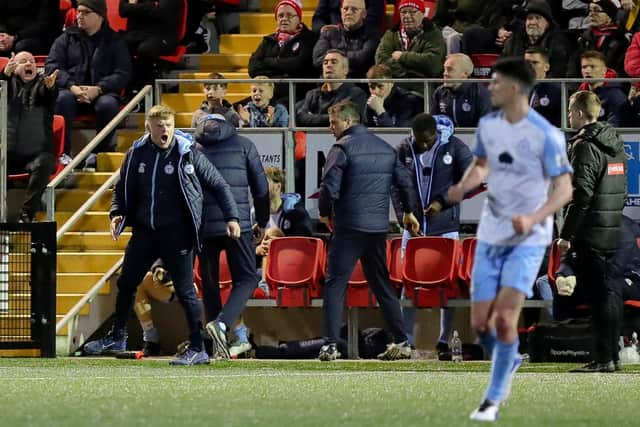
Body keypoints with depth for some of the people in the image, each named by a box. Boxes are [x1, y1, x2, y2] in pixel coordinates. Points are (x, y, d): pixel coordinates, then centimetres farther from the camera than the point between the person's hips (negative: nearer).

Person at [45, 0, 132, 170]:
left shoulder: (114, 41, 11)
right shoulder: (66, 38, 15)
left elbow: (123, 73, 1)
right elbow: (51, 66, 5)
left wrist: (98, 89, -16)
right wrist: (72, 86, -14)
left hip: (102, 92, -1)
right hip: (71, 90, 1)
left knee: (108, 104, -35)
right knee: (62, 98, -34)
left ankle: (99, 154, -23)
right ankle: (63, 153, -33)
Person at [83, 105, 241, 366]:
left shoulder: (188, 154, -8)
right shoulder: (136, 154, 3)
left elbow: (218, 185, -1)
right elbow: (122, 188, 17)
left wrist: (231, 217, -7)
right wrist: (117, 214, -1)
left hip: (177, 234, -5)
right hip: (144, 232, 5)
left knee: (185, 290, -4)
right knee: (126, 283, 13)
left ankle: (198, 349, 3)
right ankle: (117, 337, 31)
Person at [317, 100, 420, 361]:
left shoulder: (342, 148, -8)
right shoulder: (385, 148, 13)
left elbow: (329, 187, -15)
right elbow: (403, 180, 16)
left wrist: (325, 213, 4)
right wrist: (408, 211, 31)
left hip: (349, 226, -6)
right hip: (379, 228, 6)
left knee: (335, 284, -4)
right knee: (382, 286, 15)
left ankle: (331, 345, -14)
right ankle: (401, 342, 14)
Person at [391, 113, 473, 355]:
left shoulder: (455, 148, -5)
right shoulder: (404, 150, 1)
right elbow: (395, 187, 5)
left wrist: (443, 202, -14)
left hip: (445, 227, -2)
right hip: (414, 226, 2)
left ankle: (446, 340, 7)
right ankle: (405, 339, 5)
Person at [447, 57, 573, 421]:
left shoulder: (545, 135, -15)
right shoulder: (488, 126, 3)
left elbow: (564, 189, -14)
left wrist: (532, 219, -30)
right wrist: (465, 186, -2)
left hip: (528, 240, -5)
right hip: (491, 236, 5)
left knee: (504, 318, -15)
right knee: (480, 322, 1)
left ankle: (494, 398, 0)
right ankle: (509, 361, 33)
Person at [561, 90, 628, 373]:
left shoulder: (585, 147, -13)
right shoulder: (616, 145, 15)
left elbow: (581, 195, -19)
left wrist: (567, 235, -16)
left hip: (590, 233, -9)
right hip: (613, 232, 9)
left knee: (598, 296, -8)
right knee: (610, 293, 12)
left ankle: (603, 358, -9)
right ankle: (612, 356, 17)